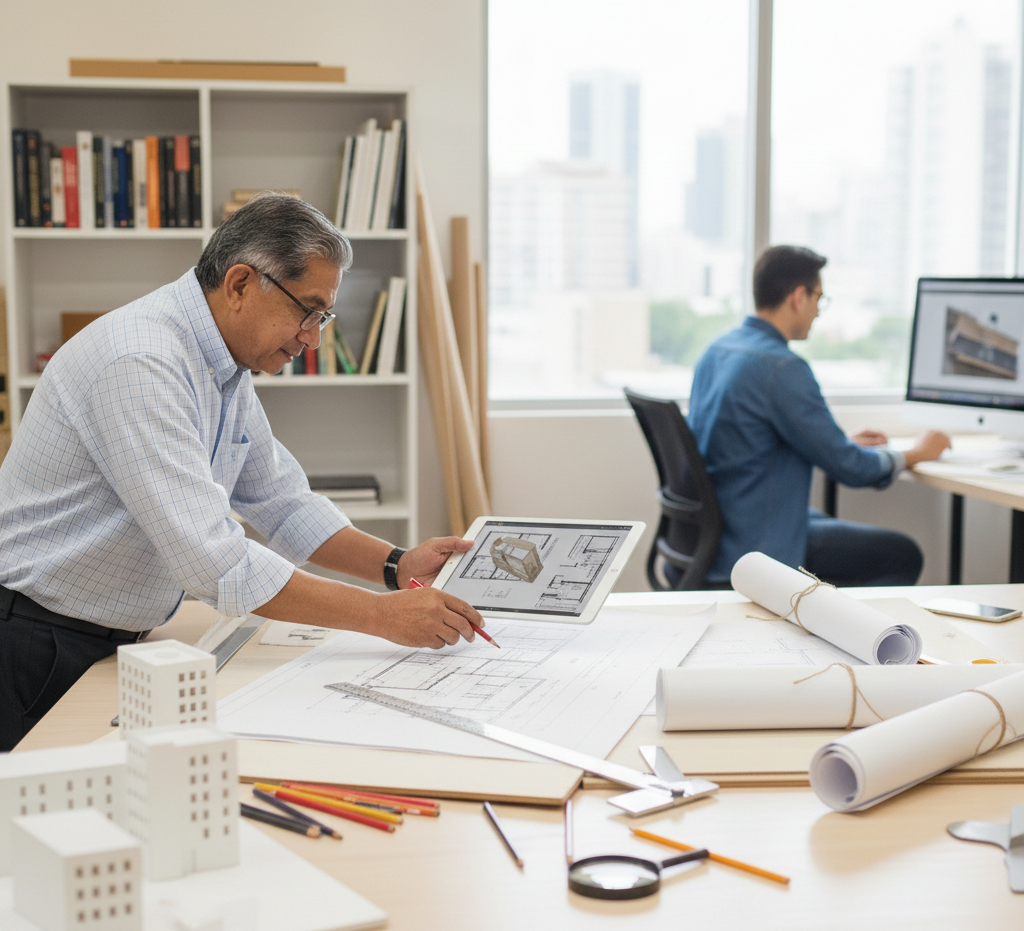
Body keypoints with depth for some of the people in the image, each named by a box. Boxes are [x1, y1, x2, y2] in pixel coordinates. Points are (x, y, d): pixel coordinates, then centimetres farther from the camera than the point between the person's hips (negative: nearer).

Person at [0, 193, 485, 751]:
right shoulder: (140, 364, -27)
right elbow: (212, 560, -33)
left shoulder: (228, 368, 5)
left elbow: (280, 502, 13)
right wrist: (383, 615, -30)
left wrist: (395, 566, -2)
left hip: (115, 642, 9)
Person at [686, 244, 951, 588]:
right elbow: (847, 467, -16)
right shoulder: (781, 367, -22)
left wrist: (845, 443, 25)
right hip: (752, 552, -10)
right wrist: (917, 454, 2)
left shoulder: (716, 350, 7)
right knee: (903, 554, 0)